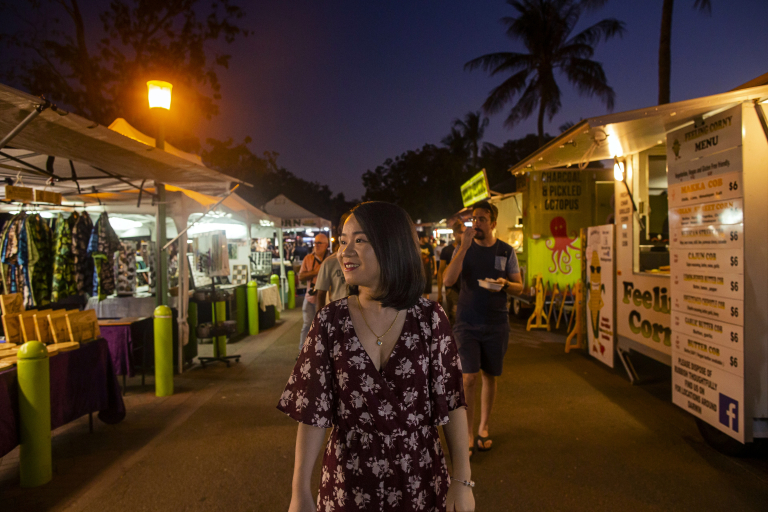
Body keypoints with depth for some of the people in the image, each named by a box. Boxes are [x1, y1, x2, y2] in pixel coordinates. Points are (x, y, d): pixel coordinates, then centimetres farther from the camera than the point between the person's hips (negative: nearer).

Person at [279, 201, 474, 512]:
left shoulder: (429, 318, -9)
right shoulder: (330, 321, -8)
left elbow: (451, 402, -5)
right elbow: (312, 411, -6)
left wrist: (462, 481, -5)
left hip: (420, 478, 0)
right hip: (348, 482, 0)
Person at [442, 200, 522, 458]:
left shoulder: (506, 251, 2)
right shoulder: (463, 249, 0)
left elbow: (519, 287, 6)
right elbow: (448, 280, -16)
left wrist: (504, 284, -17)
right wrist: (464, 246, -21)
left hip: (496, 323, 2)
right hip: (466, 323, -1)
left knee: (489, 376, 11)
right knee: (468, 378, -7)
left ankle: (483, 428, 28)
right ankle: (468, 435, 5)